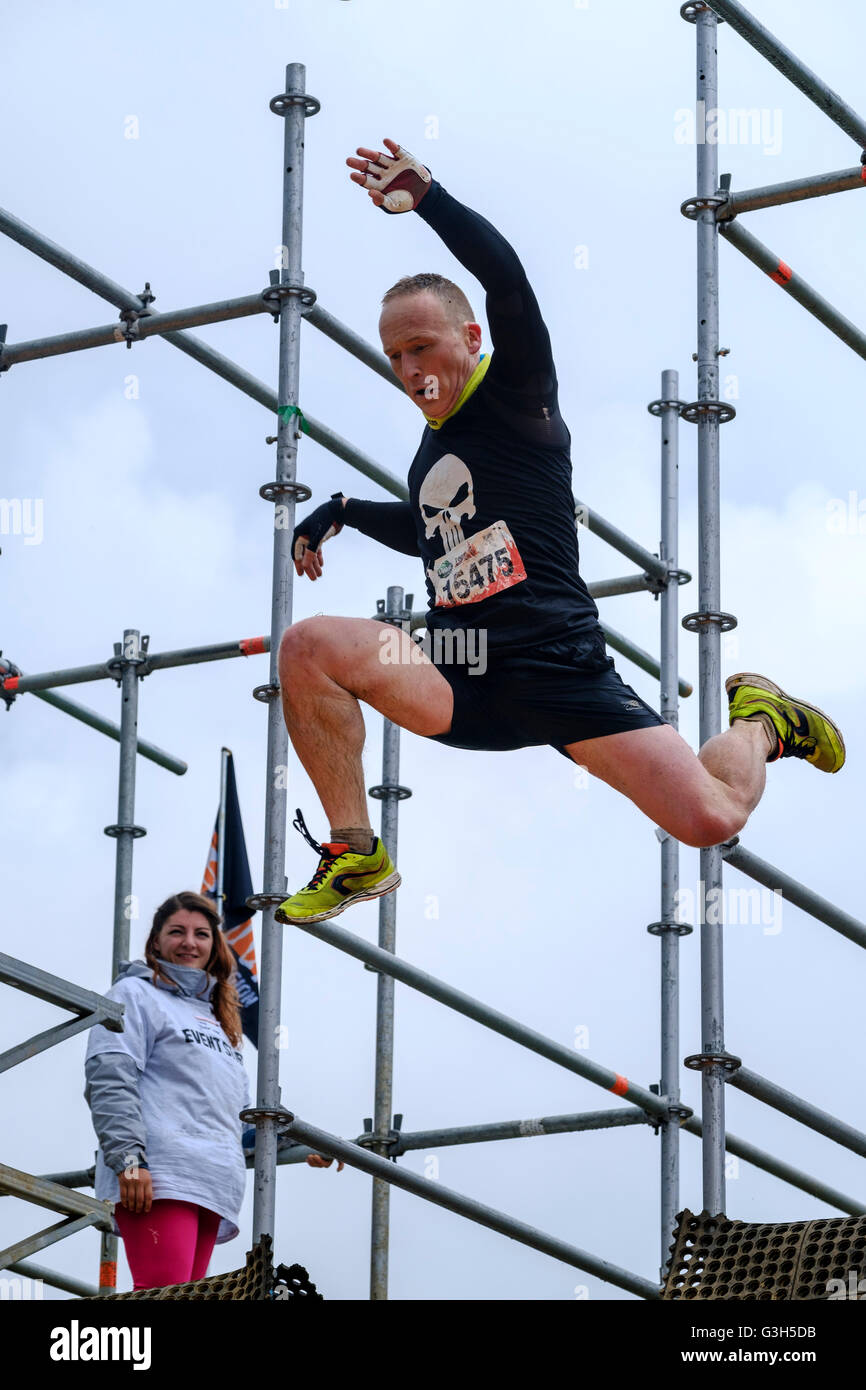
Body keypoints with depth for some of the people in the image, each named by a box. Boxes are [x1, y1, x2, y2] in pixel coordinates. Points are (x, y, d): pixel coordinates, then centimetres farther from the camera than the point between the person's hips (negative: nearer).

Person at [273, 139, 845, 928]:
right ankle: (356, 855, -13)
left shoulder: (515, 397, -2)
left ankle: (758, 723, 19)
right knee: (310, 645, -23)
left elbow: (507, 278, -21)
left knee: (710, 818, -19)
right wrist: (344, 513, 29)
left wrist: (425, 197, -22)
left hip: (556, 669, -6)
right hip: (464, 688, 6)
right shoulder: (431, 453, 18)